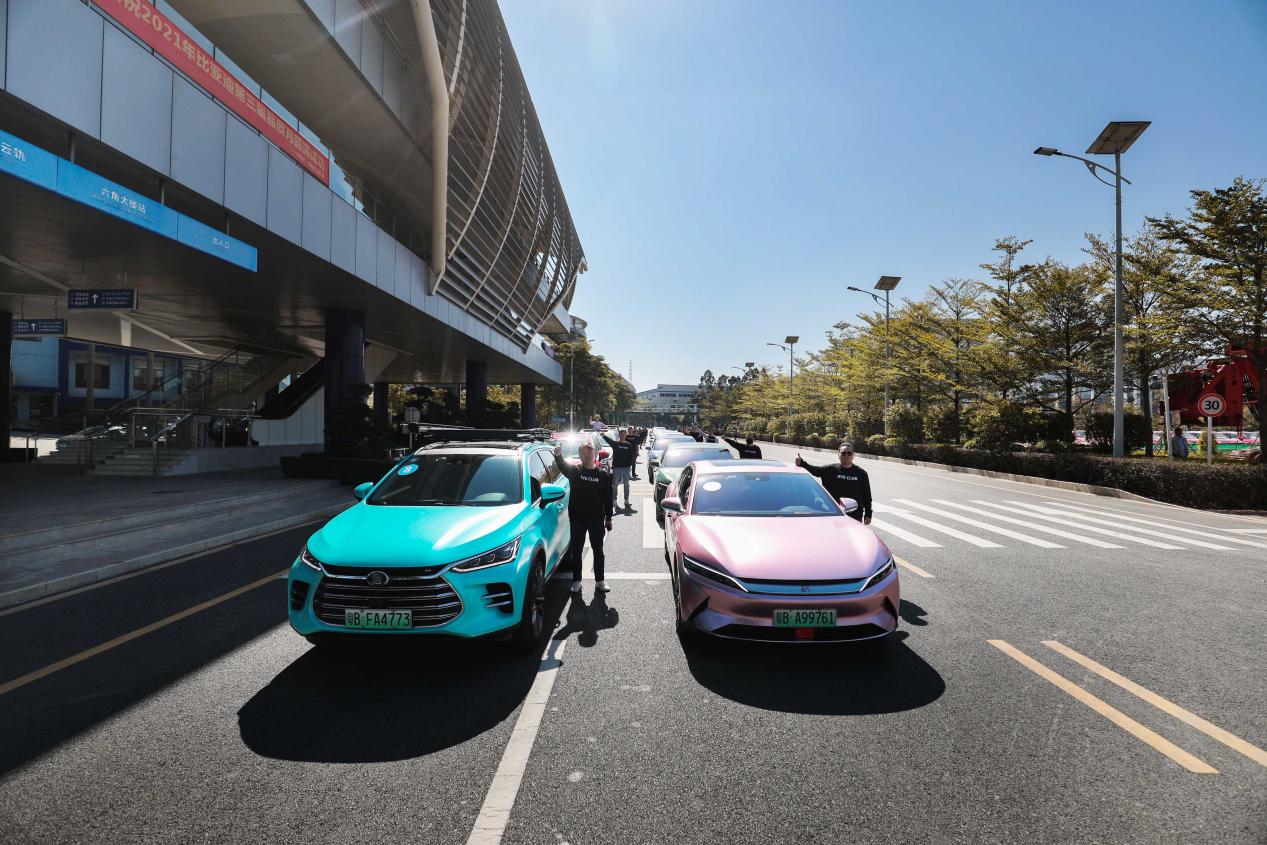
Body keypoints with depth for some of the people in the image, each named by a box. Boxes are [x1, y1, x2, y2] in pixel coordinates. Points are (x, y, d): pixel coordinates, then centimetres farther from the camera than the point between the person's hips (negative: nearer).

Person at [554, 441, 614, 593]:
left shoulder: (602, 474, 0)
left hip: (596, 519, 1)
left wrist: (608, 518, 2)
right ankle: (576, 580, 23)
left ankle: (600, 580, 24)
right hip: (577, 519, 0)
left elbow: (608, 498, 3)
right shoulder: (574, 471, -3)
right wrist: (558, 456, -48)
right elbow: (562, 466, -27)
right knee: (576, 551, 9)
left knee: (598, 551, 11)